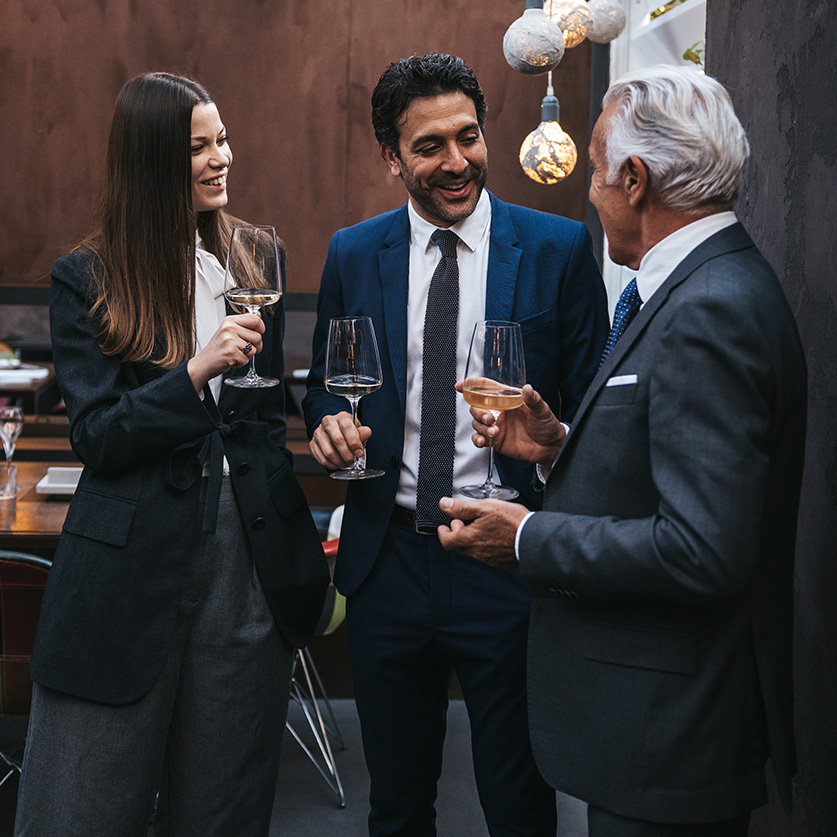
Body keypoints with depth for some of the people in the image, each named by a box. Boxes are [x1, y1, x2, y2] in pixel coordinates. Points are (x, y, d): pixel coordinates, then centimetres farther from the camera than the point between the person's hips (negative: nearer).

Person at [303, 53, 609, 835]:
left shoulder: (559, 248, -5)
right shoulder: (352, 255, 4)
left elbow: (594, 407, -1)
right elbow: (322, 384, 14)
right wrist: (330, 422, -8)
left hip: (509, 564, -2)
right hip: (387, 558, 3)